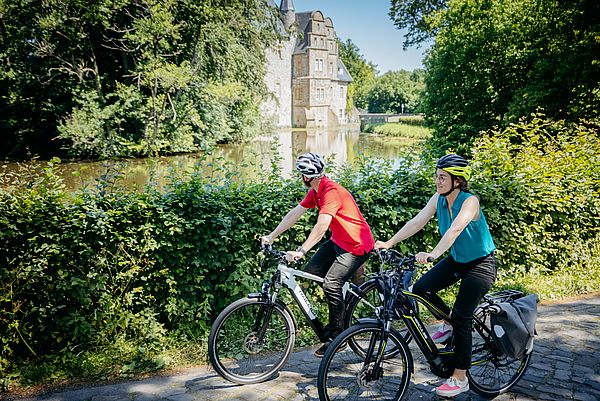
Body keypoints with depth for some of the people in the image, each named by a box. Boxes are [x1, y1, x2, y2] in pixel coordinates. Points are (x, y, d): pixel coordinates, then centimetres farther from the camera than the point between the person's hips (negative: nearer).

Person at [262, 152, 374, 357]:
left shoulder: (332, 192, -26)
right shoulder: (315, 191, 3)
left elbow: (321, 226, -36)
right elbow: (295, 213, 4)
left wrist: (301, 250, -41)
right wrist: (271, 236, 1)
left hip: (357, 245, -10)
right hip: (338, 241, 10)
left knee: (331, 284, -19)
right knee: (309, 273, 3)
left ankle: (335, 336, -5)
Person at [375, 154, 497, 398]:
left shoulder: (470, 201, -26)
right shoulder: (439, 198, -7)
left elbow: (455, 229, -43)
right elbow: (417, 222, -17)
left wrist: (433, 254, -58)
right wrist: (389, 243, -28)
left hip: (480, 264, -6)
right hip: (456, 260, 7)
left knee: (461, 317, -10)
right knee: (421, 289, -11)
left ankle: (460, 379, 5)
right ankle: (448, 324, 17)